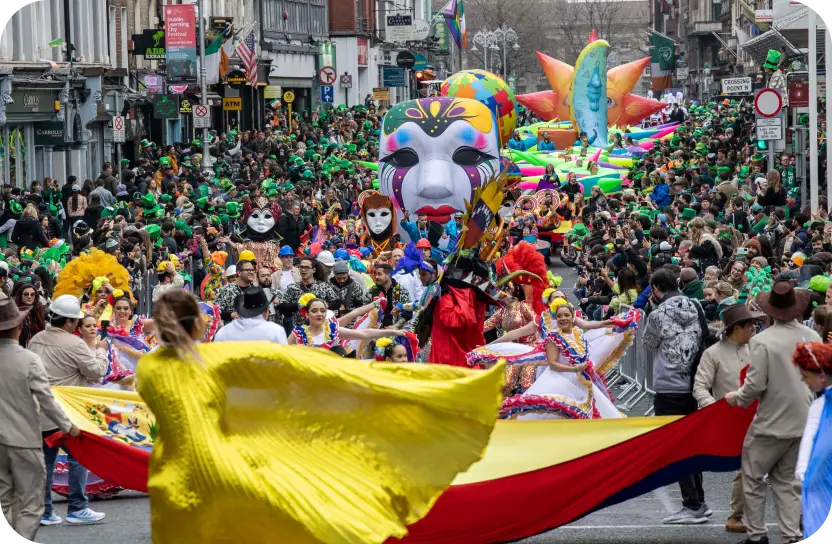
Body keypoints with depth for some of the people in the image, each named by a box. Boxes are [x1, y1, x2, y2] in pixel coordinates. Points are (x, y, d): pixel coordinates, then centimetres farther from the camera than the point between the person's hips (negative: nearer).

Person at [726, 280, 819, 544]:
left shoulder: (762, 341, -17)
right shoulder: (813, 338, -2)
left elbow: (755, 386, -18)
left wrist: (736, 398, 2)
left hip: (772, 423, -5)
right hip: (804, 423, 5)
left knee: (753, 478, 10)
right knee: (787, 480, 14)